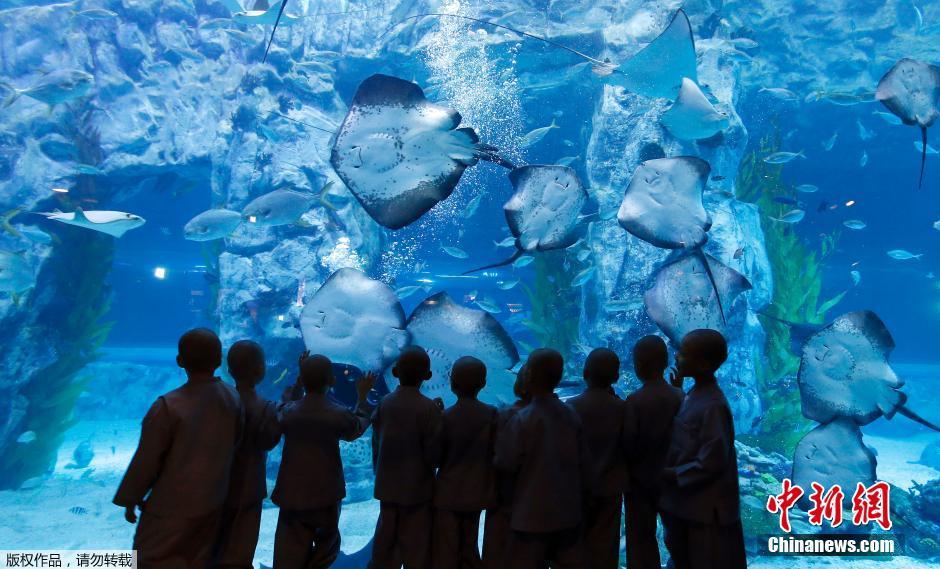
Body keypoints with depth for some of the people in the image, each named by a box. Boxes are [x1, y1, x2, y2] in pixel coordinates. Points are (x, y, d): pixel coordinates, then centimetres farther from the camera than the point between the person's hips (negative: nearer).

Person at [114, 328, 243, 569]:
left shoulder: (168, 406, -23)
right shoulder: (233, 398, -9)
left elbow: (147, 459, -14)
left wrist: (130, 500, 2)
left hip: (172, 506, -4)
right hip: (213, 501, 5)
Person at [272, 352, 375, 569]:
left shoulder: (288, 411, -9)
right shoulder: (338, 414, -13)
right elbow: (358, 427, 7)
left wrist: (297, 384, 14)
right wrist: (362, 396, 18)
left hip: (292, 494, 1)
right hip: (326, 494, -1)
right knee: (326, 548, 22)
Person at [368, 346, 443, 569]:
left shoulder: (384, 403, -4)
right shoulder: (429, 408, -17)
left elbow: (376, 444, 2)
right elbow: (433, 453, -14)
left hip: (387, 486, 4)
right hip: (417, 488, -4)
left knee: (385, 544, 18)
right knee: (416, 549, 8)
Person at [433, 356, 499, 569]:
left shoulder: (445, 416, -16)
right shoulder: (492, 414, -8)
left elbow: (436, 458, -10)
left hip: (448, 494, -3)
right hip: (476, 493, 3)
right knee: (469, 548, 20)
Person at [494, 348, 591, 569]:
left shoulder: (523, 419, -17)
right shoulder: (571, 416, -2)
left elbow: (506, 463, -9)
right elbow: (584, 463, 4)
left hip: (533, 516, -5)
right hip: (569, 513, 5)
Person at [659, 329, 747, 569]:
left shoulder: (712, 407, -25)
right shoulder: (694, 394, 2)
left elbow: (710, 463, -24)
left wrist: (668, 474, -17)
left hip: (706, 510, -8)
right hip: (687, 503, 8)